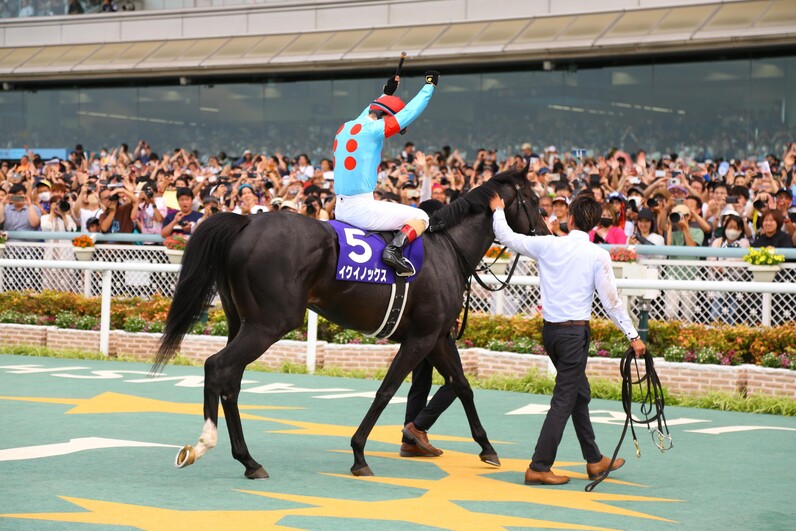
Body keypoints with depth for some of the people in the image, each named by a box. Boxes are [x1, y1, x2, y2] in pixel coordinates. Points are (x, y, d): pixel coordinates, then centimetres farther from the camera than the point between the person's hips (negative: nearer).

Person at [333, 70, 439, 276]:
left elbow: (365, 115, 34)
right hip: (361, 208, -9)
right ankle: (395, 249, -23)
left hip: (340, 209, 9)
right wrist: (430, 85, 8)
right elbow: (408, 113, -6)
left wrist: (387, 93, 43)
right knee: (420, 218, -1)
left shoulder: (345, 127, 12)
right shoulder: (373, 129, -10)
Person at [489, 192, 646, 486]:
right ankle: (539, 467, -5)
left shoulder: (548, 244, 0)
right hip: (575, 332, -5)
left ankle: (594, 460, 28)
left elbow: (507, 237, 10)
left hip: (550, 330, 5)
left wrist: (498, 210, 29)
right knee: (564, 400, -2)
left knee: (580, 393, 19)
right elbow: (611, 300, -9)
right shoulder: (598, 255, -9)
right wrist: (633, 335, -2)